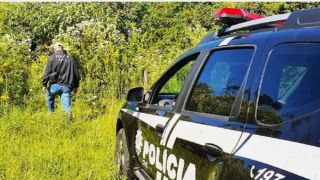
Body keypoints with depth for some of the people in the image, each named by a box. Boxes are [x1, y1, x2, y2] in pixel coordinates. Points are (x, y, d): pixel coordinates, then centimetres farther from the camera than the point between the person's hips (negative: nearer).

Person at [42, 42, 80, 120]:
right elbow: (76, 73, 12)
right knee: (67, 106, -2)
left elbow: (47, 72, -3)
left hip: (55, 84, -1)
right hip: (67, 86, 1)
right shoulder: (70, 58, 10)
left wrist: (44, 84, 5)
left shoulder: (52, 57, 2)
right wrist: (76, 86, 21)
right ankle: (69, 118, -24)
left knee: (50, 98, 28)